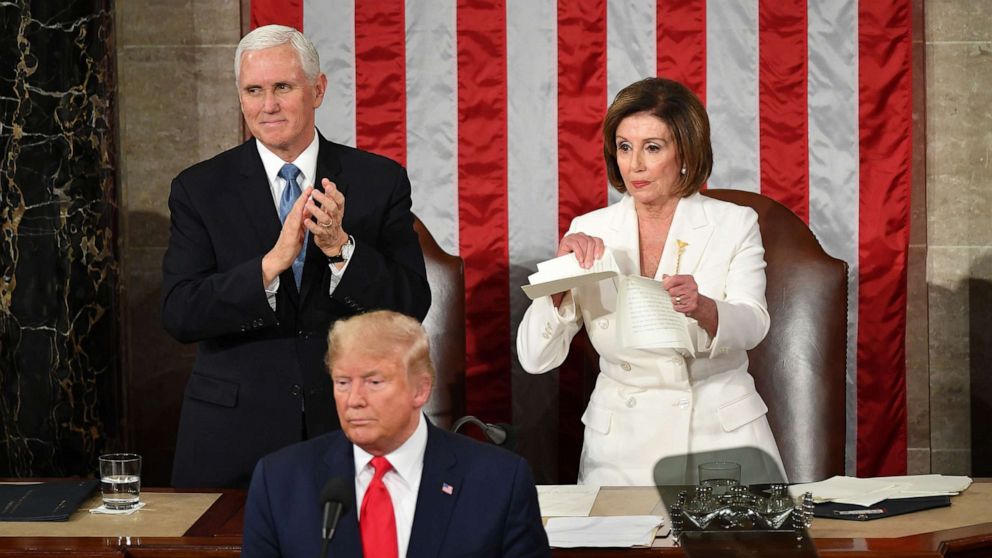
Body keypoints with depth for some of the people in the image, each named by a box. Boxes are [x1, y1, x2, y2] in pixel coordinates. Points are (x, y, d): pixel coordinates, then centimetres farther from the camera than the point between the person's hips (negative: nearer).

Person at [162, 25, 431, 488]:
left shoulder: (379, 181, 1)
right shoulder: (199, 189, 0)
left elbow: (412, 306, -4)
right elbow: (179, 315, -10)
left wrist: (340, 247, -20)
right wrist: (273, 263, -23)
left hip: (348, 429, 1)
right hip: (234, 434, 0)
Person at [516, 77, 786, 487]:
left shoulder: (734, 225, 2)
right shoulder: (590, 233, 4)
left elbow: (751, 325, -14)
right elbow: (534, 358, -1)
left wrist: (701, 308, -35)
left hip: (722, 439, 0)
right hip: (622, 449, 0)